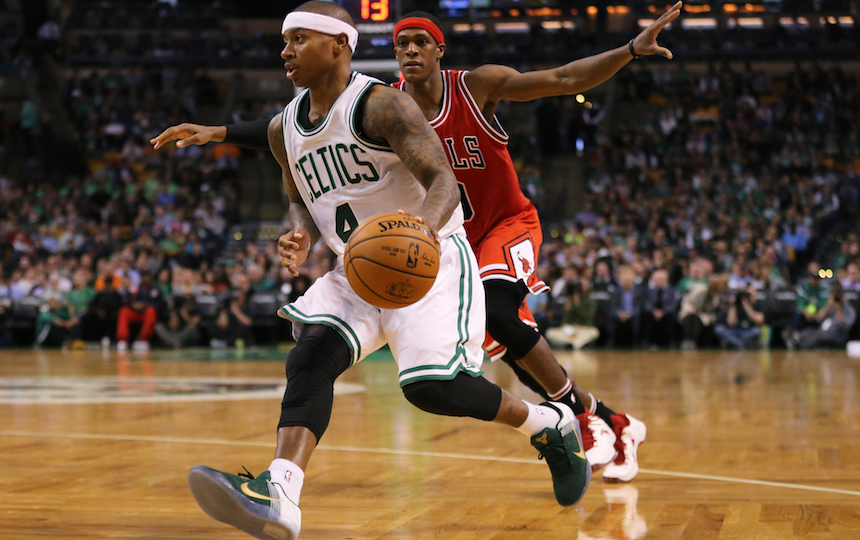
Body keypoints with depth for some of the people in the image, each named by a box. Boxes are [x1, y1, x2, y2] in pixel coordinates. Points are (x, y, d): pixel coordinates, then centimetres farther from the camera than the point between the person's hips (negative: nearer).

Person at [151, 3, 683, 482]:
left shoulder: (479, 86, -17)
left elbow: (565, 79, -19)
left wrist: (631, 50, -32)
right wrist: (220, 133, -20)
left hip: (510, 223, -4)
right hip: (451, 239, 4)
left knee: (499, 313, -30)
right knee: (513, 350, 4)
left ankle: (588, 417, -12)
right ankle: (616, 425, 22)